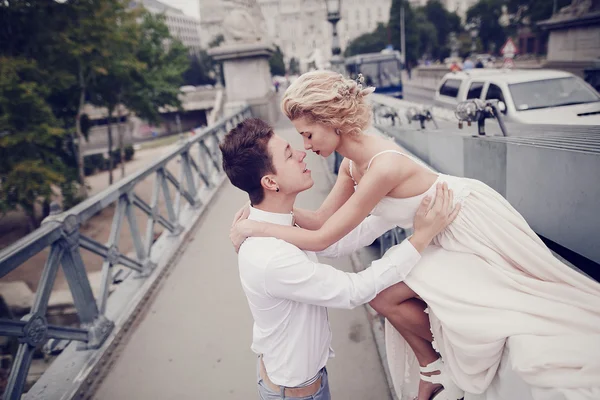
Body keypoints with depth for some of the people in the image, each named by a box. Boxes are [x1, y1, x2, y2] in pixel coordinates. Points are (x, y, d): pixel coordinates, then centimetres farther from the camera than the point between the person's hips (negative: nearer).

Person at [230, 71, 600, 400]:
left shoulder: (382, 165, -36)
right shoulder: (352, 162, -7)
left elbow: (321, 239, -32)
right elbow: (321, 218, -5)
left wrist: (254, 228, -24)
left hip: (473, 231, -8)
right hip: (448, 231, 8)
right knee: (385, 295, 3)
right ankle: (434, 368, 24)